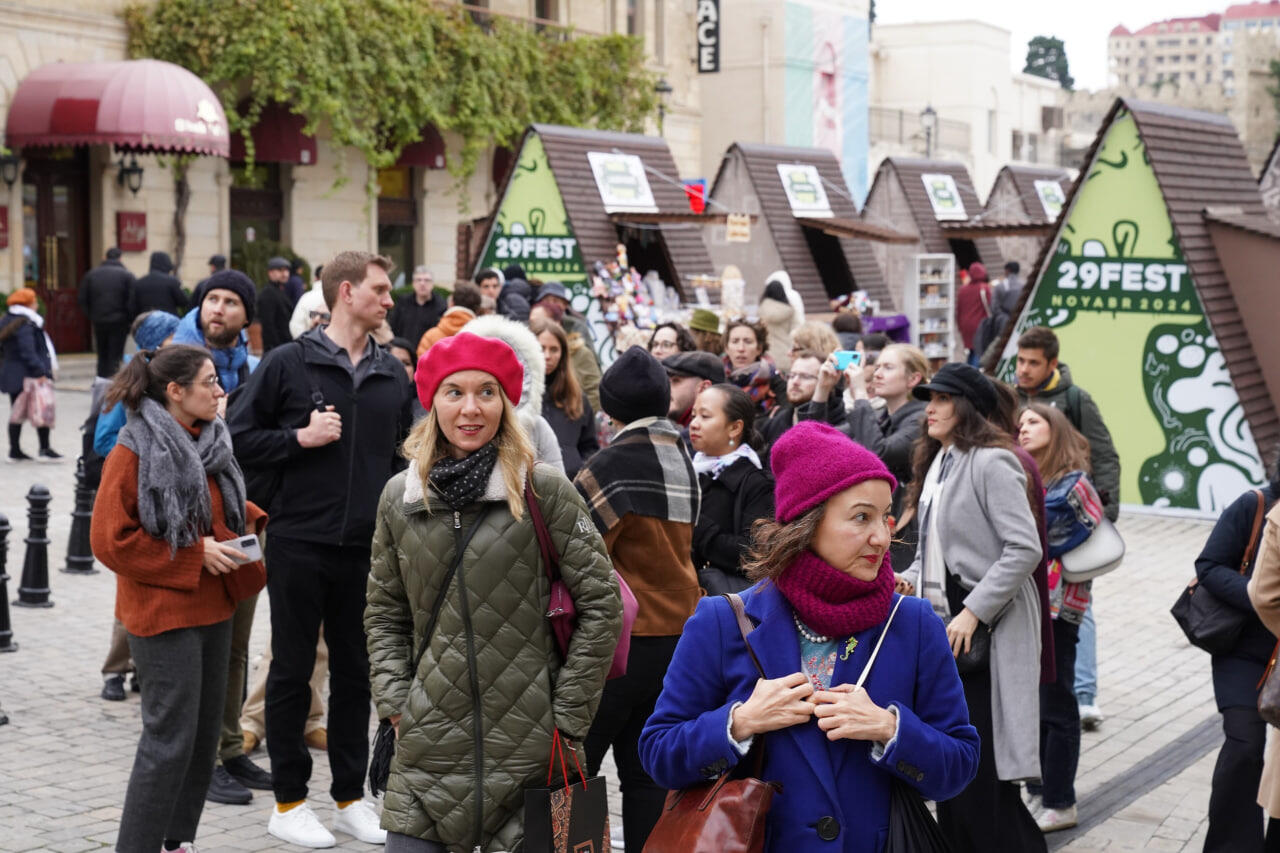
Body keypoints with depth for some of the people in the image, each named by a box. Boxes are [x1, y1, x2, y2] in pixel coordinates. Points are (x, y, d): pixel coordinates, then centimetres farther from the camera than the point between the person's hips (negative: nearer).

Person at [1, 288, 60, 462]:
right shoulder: (25, 324, -16)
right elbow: (28, 351, -23)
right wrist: (40, 372, -23)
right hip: (27, 375, -10)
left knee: (17, 413, 13)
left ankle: (15, 450, 16)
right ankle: (44, 449, -4)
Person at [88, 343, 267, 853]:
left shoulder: (208, 444, 10)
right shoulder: (134, 454, -15)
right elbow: (110, 540, -16)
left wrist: (258, 522, 5)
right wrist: (194, 554, -18)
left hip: (213, 608, 8)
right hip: (165, 614, -8)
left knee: (204, 731, 13)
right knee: (171, 737, -7)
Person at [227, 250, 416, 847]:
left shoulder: (392, 374, 9)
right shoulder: (288, 363, -4)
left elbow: (404, 450, 16)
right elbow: (237, 438, -3)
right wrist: (301, 438, -14)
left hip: (367, 547, 4)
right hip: (300, 544, -4)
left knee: (356, 673, 11)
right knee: (292, 670, 6)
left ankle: (350, 796, 23)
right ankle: (289, 802, 16)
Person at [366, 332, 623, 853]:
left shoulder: (543, 491, -5)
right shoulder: (400, 496, 6)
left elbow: (600, 604, -4)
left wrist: (568, 717, -5)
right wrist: (394, 703, 4)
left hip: (527, 744, -3)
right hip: (429, 741, 3)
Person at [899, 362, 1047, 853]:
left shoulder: (990, 463, -14)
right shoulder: (937, 461, 12)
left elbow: (1025, 549, -21)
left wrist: (973, 612, -22)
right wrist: (911, 578, 3)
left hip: (985, 631, -9)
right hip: (942, 625, 9)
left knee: (982, 765, -6)